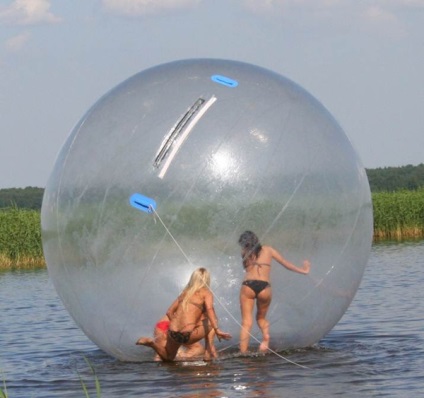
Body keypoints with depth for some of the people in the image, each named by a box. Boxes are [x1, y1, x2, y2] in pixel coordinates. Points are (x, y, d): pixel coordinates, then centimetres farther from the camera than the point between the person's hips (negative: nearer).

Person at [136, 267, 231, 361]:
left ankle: (152, 343, 3)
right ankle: (208, 352, 10)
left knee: (168, 357, 30)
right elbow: (209, 309, -14)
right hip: (187, 335, -5)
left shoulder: (185, 292, 20)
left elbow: (169, 312, 20)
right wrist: (217, 330, -22)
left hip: (172, 333, 5)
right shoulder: (206, 293, 4)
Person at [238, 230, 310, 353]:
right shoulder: (268, 250, 20)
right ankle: (266, 336, -10)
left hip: (248, 286, -1)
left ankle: (243, 353, -8)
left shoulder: (245, 254, 16)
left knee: (246, 323, 3)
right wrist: (303, 270, 38)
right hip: (264, 287, 1)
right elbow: (286, 263, 25)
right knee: (261, 317, 22)